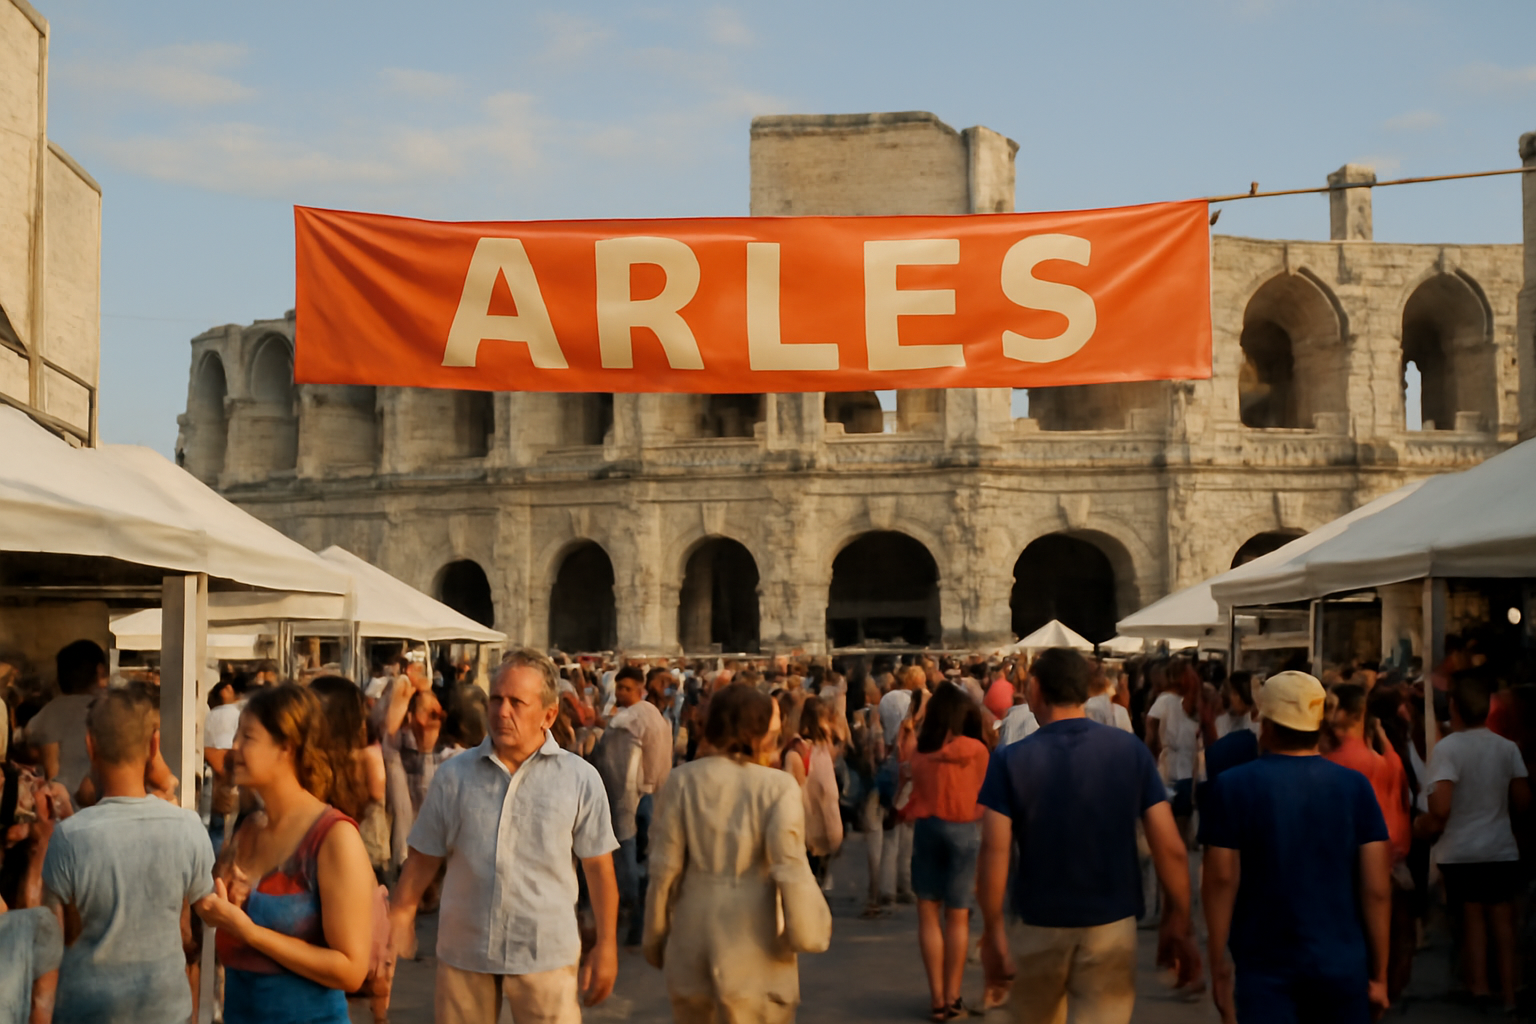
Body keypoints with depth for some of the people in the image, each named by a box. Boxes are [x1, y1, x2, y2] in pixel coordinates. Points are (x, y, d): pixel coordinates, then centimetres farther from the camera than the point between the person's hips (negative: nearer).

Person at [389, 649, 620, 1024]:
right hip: (463, 951, 2)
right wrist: (397, 917, 0)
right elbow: (424, 858, 8)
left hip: (545, 955, -2)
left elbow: (598, 866, 1)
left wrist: (606, 945, 2)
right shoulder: (453, 775, 3)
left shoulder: (580, 779, -2)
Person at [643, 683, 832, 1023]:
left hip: (691, 942, 3)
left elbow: (665, 866, 0)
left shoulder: (682, 781, -3)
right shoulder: (779, 787, -10)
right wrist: (809, 931, 0)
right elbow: (791, 871, -12)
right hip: (754, 947, -3)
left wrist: (655, 937, 10)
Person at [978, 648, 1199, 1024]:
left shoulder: (1010, 760, -8)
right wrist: (1179, 924, 3)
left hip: (1040, 927, 0)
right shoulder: (1130, 750, -4)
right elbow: (1171, 849, -6)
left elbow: (994, 855, -14)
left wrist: (993, 933, -5)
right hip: (1113, 925, 0)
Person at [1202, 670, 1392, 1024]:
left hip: (1266, 968, -2)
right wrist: (1379, 973, 5)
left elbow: (1221, 879, -7)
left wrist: (1218, 966, 0)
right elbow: (1377, 886, -2)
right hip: (1342, 968, 2)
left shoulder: (1234, 785, -5)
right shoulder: (1355, 786, 0)